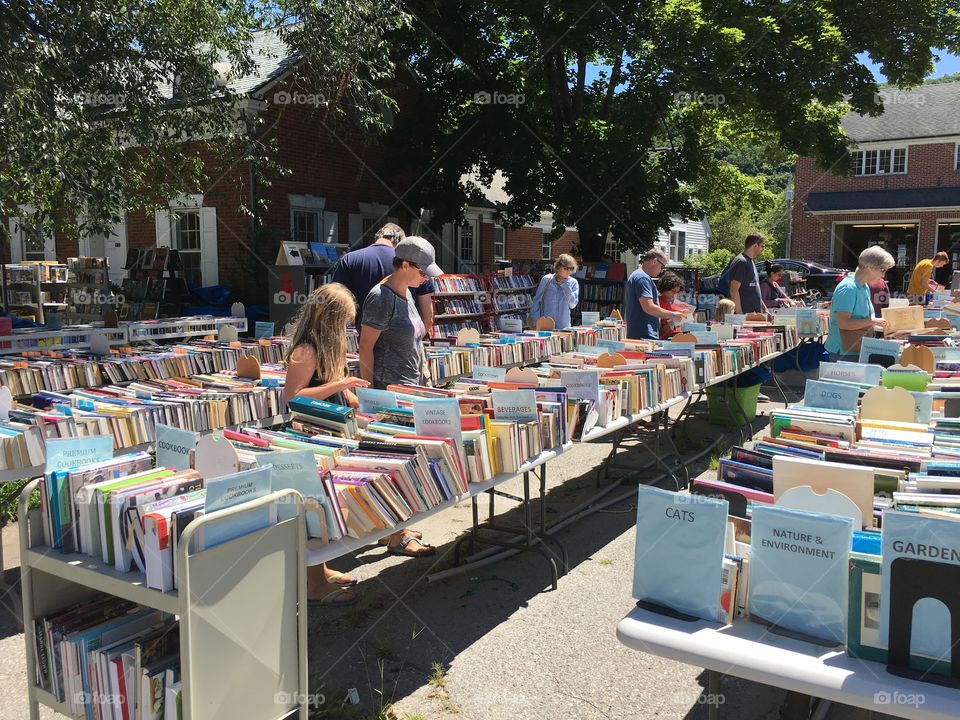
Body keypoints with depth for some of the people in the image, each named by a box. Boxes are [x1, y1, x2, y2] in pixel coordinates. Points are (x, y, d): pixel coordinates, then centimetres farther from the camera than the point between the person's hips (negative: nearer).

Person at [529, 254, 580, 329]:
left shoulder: (573, 283, 3)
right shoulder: (546, 279, 0)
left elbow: (572, 305, -7)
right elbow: (536, 301, 2)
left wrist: (565, 286, -9)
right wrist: (536, 323, -3)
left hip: (563, 326, 1)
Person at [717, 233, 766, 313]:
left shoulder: (751, 262, 19)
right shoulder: (741, 262, -11)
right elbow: (734, 291, -18)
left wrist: (765, 309, 23)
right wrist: (740, 314, -21)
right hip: (744, 313, -9)